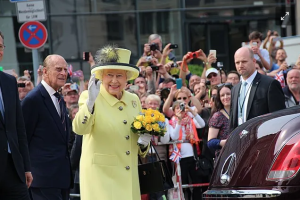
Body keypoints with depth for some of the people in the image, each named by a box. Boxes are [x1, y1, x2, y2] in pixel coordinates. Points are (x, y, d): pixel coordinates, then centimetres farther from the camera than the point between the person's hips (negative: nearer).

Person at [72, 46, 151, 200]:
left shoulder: (133, 100, 10)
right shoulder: (89, 97, -6)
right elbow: (79, 129, -22)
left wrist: (143, 142, -1)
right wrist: (90, 101, -37)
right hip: (101, 176, -5)